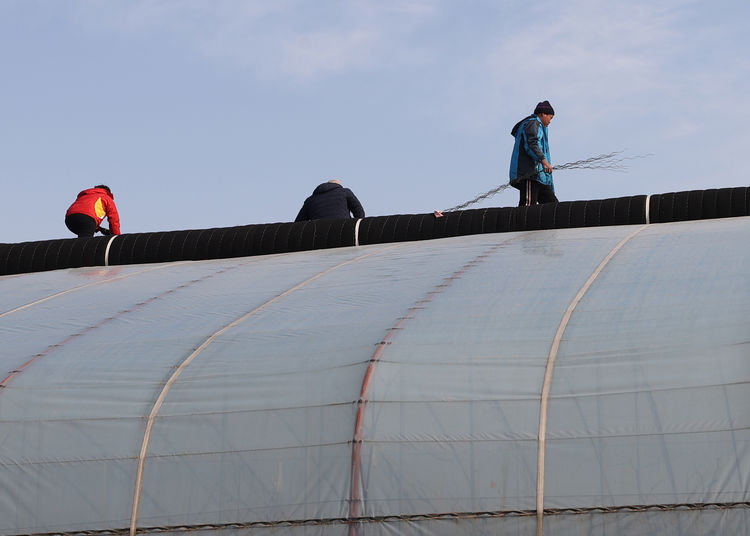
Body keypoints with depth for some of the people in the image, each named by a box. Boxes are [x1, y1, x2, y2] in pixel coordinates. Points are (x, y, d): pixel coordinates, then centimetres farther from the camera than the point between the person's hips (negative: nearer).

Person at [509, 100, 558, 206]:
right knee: (527, 205, -21)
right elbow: (531, 144, -16)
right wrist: (543, 160, -30)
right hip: (529, 174, -10)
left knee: (553, 203, -1)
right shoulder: (533, 123, 1)